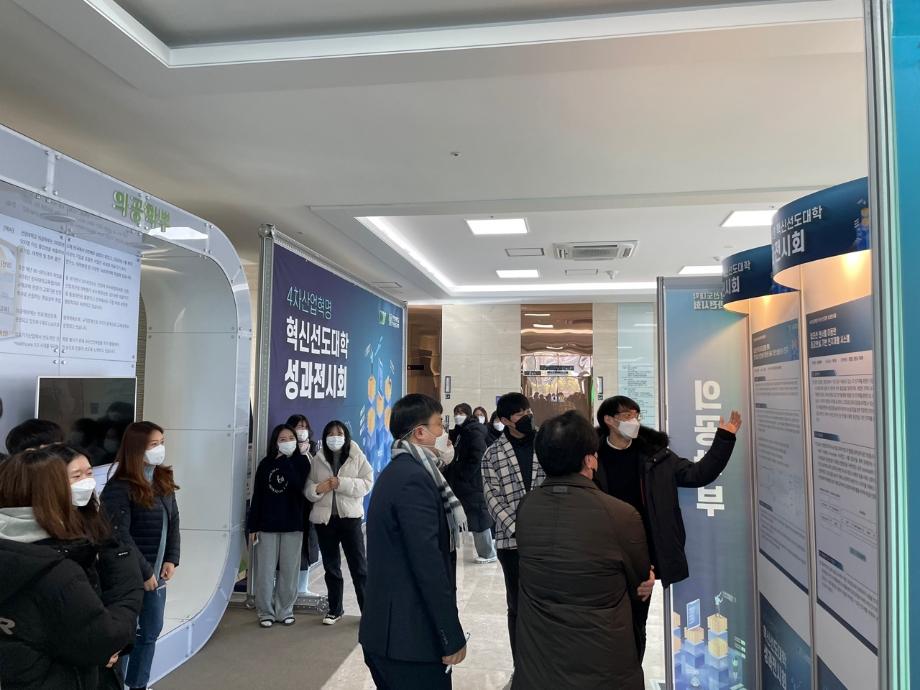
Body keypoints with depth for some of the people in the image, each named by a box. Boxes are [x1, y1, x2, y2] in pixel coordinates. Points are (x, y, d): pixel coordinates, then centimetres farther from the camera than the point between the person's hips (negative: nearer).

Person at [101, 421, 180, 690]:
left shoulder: (164, 481, 6)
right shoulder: (119, 488, -16)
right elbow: (120, 537, -19)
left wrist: (171, 560, 0)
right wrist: (144, 572, -15)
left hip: (157, 573, 7)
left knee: (151, 631, 17)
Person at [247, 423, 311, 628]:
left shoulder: (301, 462, 0)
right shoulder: (265, 464, 4)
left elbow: (298, 485, -19)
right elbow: (257, 496, 4)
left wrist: (284, 460, -16)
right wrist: (252, 526, 1)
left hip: (292, 525, -1)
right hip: (267, 525, 1)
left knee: (289, 570, 5)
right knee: (265, 570, 4)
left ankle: (285, 610, 19)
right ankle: (266, 611, 17)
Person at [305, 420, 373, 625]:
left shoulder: (357, 457, -1)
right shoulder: (317, 460, 6)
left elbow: (367, 483, -9)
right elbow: (307, 489, 6)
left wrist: (342, 483, -19)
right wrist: (318, 489, -15)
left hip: (350, 517, -3)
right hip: (324, 518, 3)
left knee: (359, 565, 1)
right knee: (331, 566, 14)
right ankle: (335, 609, 27)